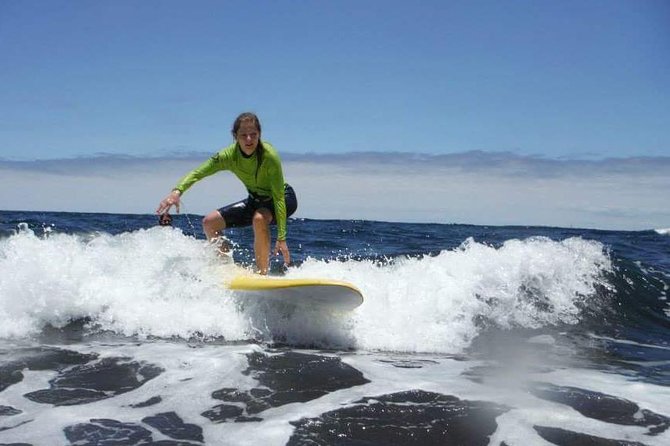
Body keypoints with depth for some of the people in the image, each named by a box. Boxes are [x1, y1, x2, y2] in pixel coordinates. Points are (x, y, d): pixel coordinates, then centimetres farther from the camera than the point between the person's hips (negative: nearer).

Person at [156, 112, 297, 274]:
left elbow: (279, 197, -31)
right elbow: (197, 172, -20)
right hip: (257, 200, 6)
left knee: (259, 218, -39)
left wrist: (281, 238, -34)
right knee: (209, 222, 0)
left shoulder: (269, 156, -32)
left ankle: (262, 274, -26)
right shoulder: (230, 155, -19)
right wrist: (177, 191, -40)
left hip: (284, 198, -6)